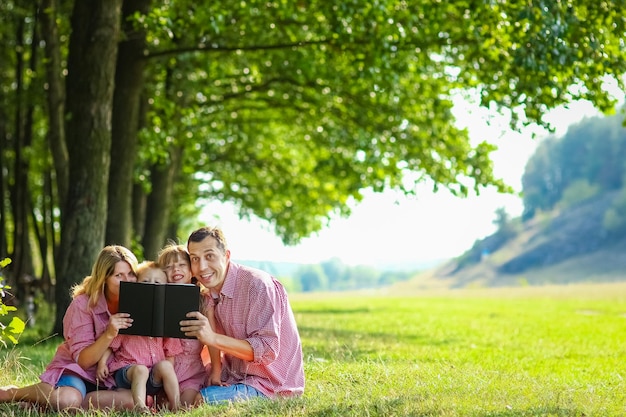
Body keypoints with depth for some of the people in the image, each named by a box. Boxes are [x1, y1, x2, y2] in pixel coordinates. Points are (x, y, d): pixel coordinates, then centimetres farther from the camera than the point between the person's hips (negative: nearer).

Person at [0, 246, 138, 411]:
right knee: (66, 400, -39)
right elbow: (82, 360, -17)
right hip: (77, 370, -4)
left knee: (138, 400, -30)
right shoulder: (83, 304, -14)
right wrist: (109, 334, -32)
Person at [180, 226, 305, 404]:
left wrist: (213, 338, -34)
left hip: (273, 385, -8)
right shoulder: (211, 293, 6)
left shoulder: (257, 286, -19)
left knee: (200, 400, -26)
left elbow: (267, 351, -26)